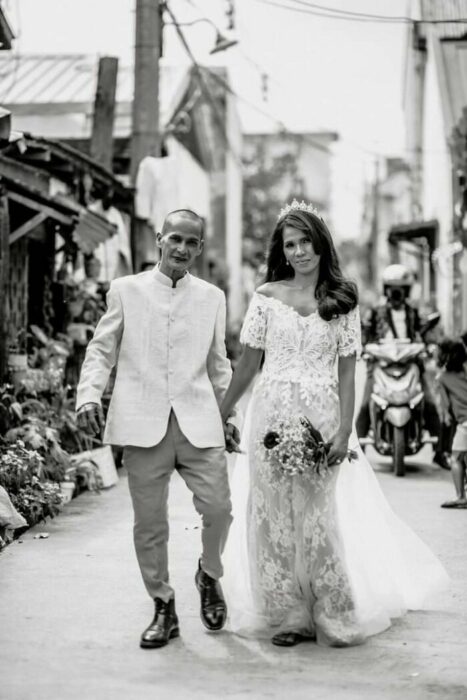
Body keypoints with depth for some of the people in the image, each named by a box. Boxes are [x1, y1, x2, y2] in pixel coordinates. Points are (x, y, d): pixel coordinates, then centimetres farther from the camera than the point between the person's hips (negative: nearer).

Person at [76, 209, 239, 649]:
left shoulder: (212, 298, 13)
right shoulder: (126, 290, 8)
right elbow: (102, 349, 8)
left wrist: (228, 414, 16)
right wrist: (89, 395, -7)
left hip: (199, 423, 1)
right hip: (143, 425, -1)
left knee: (218, 507, -9)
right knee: (149, 521, 2)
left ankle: (209, 575, 21)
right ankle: (163, 608, 17)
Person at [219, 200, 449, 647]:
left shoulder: (343, 301, 3)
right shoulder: (266, 296, 4)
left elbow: (346, 373, 1)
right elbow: (247, 364, 8)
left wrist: (344, 431, -8)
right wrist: (219, 416, 7)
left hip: (321, 417, -1)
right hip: (272, 416, 1)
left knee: (319, 516, 1)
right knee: (275, 515, 3)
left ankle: (332, 615, 13)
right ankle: (286, 615, 13)